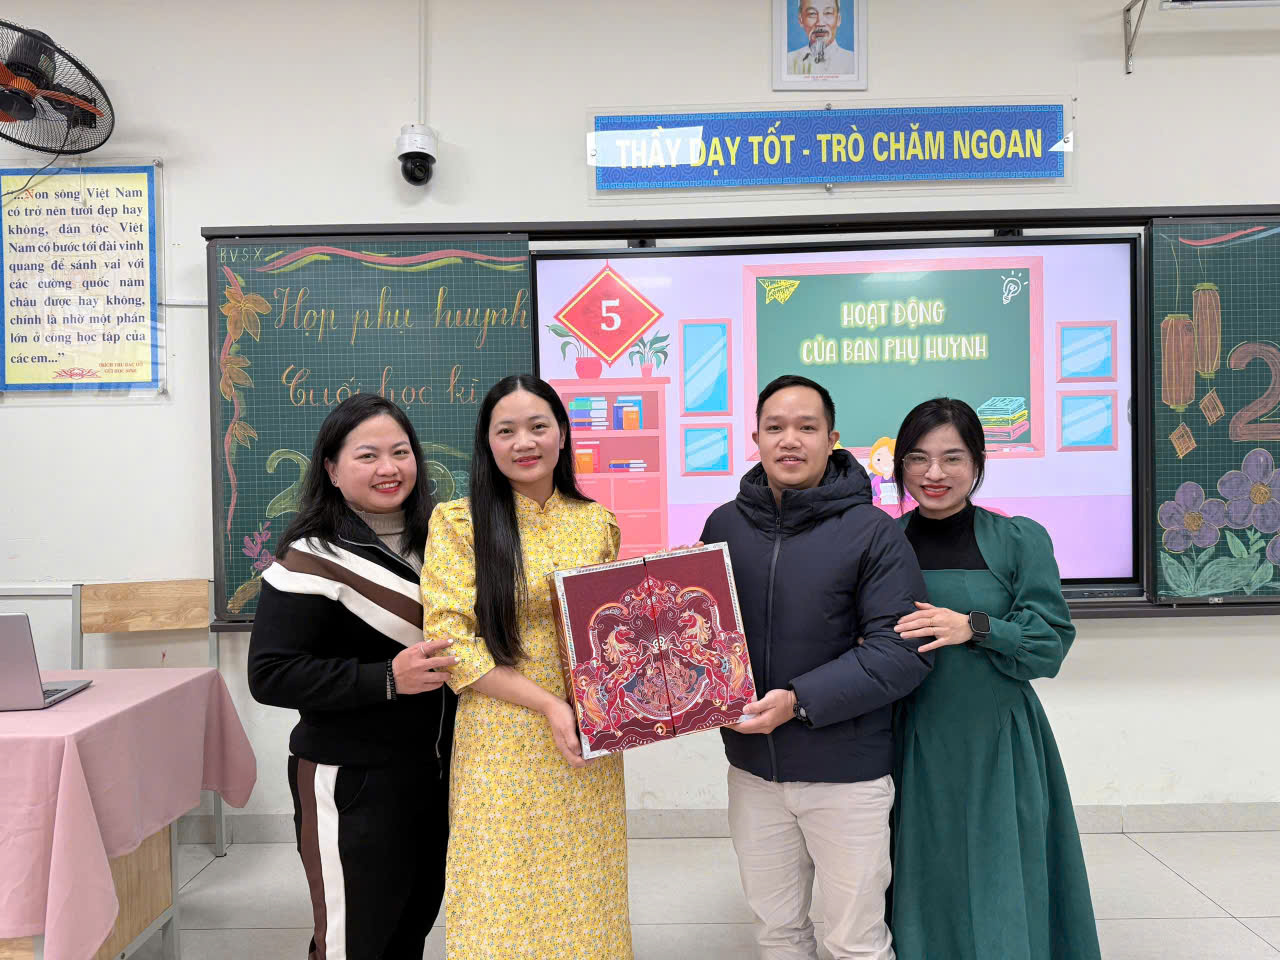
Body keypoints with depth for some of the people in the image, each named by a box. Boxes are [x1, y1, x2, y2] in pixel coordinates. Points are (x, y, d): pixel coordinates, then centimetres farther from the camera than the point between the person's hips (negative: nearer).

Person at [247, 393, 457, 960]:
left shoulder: (434, 540, 7)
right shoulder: (313, 557, -15)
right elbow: (269, 675, -19)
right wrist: (386, 679, -25)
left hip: (434, 769, 7)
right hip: (351, 780, -6)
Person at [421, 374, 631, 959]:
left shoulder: (597, 522, 7)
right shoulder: (459, 521, -4)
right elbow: (448, 643, -11)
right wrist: (548, 702, -17)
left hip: (590, 745, 3)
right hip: (502, 746, -3)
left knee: (583, 896, 14)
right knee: (506, 903, 8)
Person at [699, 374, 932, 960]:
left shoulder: (873, 532, -11)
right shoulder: (724, 525, 2)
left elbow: (902, 651, -16)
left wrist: (798, 700, -22)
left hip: (847, 771, -3)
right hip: (752, 767, 4)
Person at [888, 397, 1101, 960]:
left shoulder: (1020, 540, -3)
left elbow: (1051, 643, -7)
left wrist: (974, 628, -19)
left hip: (997, 743, -1)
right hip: (914, 745, 1)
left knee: (1000, 892, 9)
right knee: (924, 884, 11)